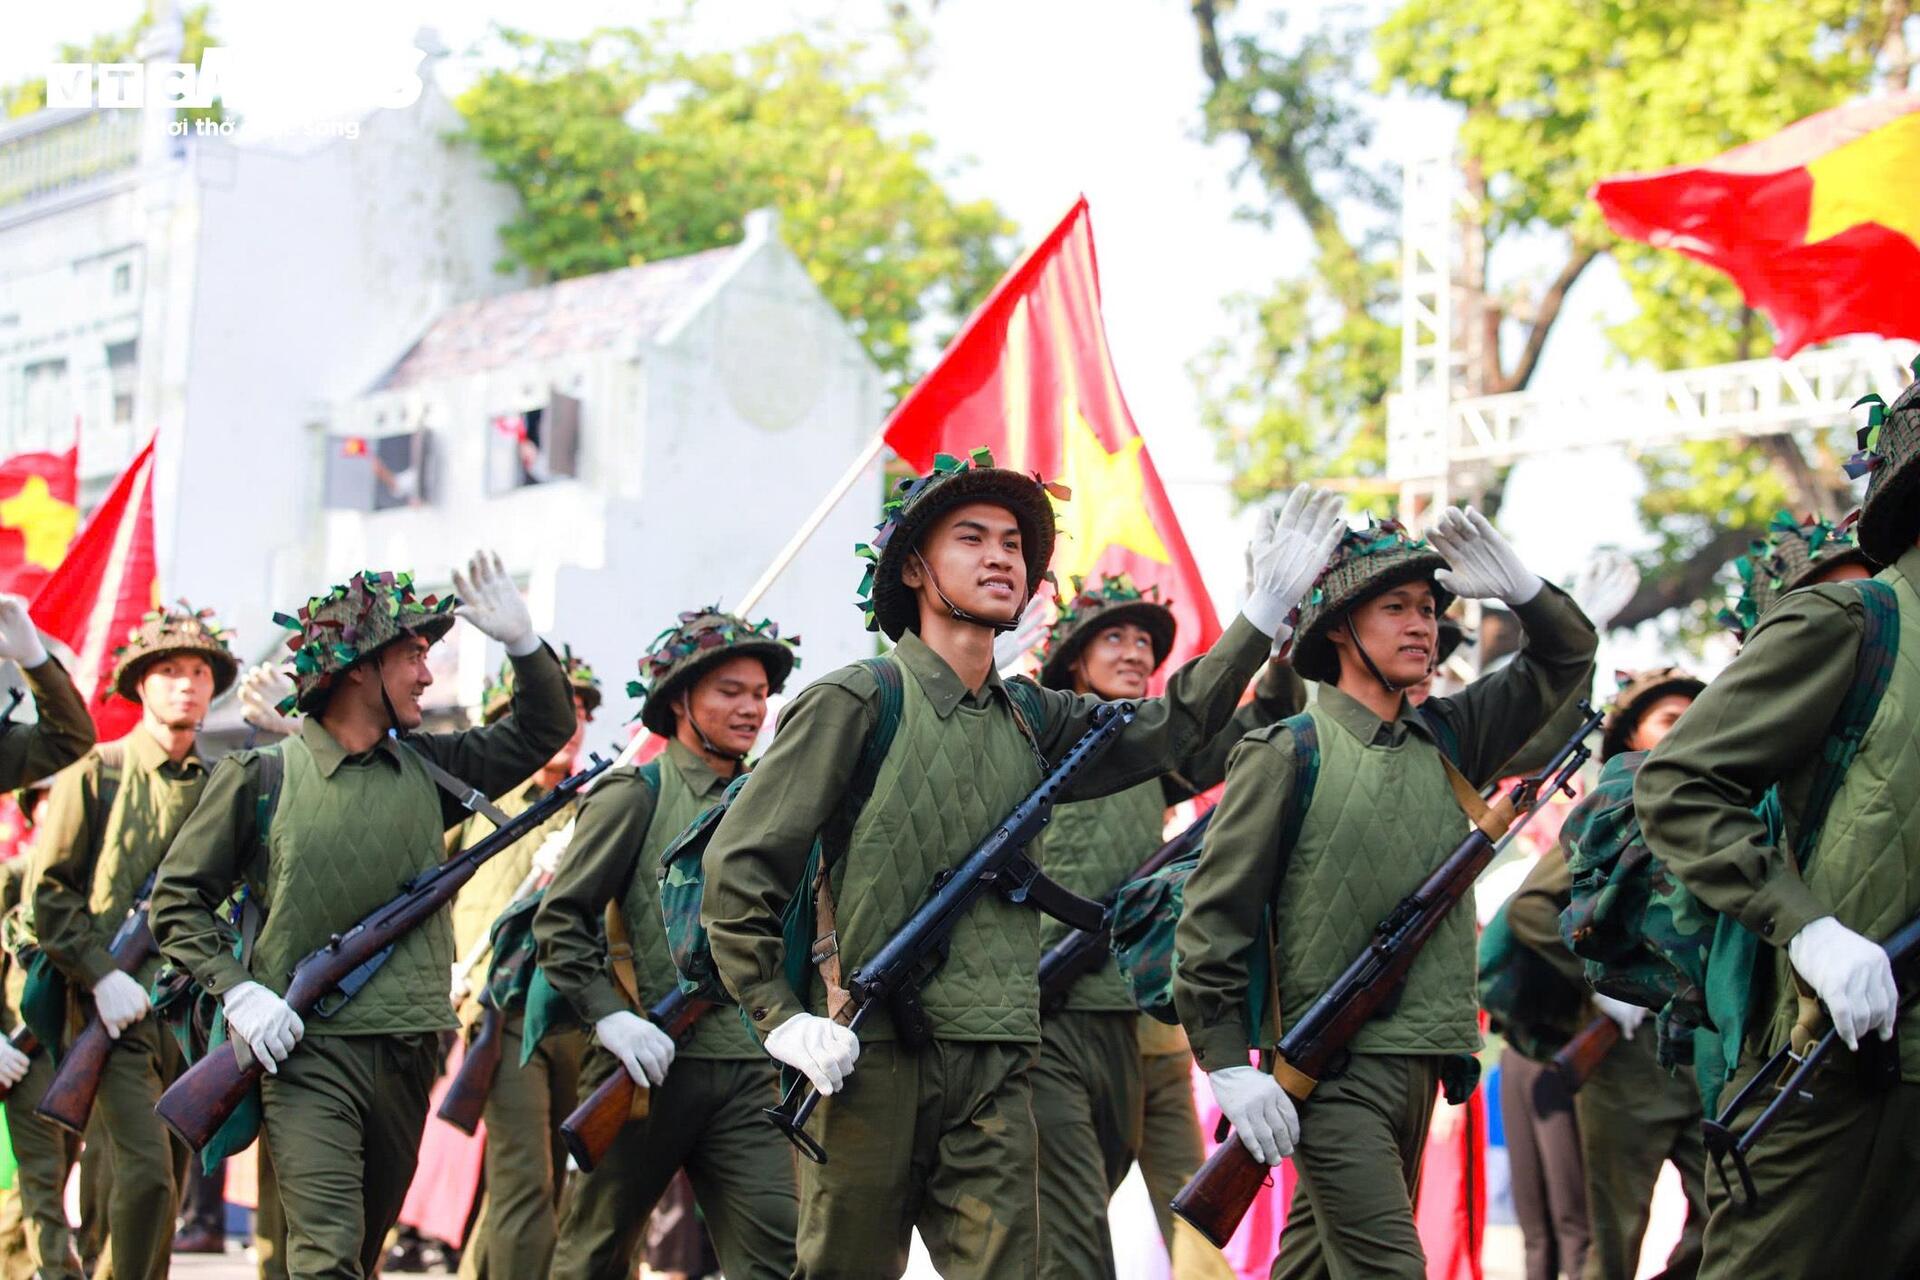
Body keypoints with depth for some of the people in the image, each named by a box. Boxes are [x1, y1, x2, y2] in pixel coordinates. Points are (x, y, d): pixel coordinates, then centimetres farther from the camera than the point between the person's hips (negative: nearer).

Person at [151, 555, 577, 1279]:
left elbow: (543, 731, 18)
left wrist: (522, 642, 1)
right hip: (306, 1051, -5)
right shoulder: (260, 777, -2)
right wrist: (236, 989, -11)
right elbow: (178, 900, 3)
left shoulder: (425, 769, 11)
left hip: (408, 1054, 5)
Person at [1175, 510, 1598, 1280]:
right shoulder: (1287, 754, -7)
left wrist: (1517, 587, -1)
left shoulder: (1446, 740, 12)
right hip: (1331, 1069, -6)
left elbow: (1567, 656, 19)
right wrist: (1229, 1065, -14)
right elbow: (1213, 919, -8)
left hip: (1421, 1067, 7)